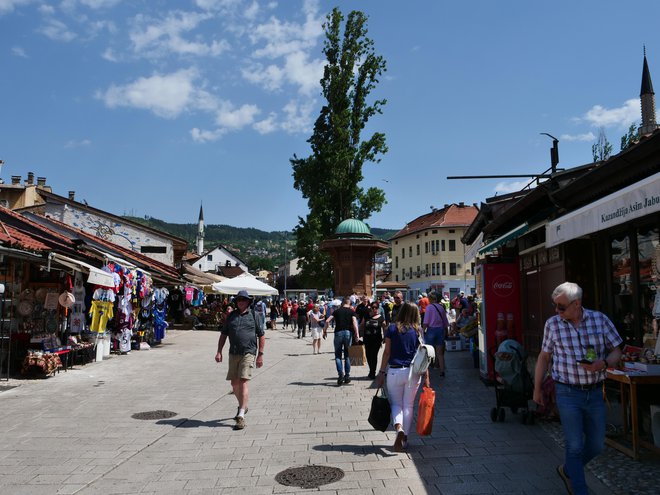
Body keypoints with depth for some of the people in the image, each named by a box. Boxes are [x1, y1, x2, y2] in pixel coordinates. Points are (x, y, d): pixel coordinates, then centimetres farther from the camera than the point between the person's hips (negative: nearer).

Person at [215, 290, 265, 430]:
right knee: (234, 383, 12)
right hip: (233, 354, 5)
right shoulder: (231, 315, 11)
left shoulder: (254, 315, 2)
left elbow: (261, 335, 4)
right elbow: (223, 334, 14)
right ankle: (243, 406, 36)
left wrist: (260, 354, 0)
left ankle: (241, 416, -13)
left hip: (248, 353, -4)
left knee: (243, 382, -13)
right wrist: (219, 351, 5)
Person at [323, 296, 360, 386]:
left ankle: (340, 374, -8)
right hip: (348, 332, 0)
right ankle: (347, 376, 13)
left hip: (338, 332, 0)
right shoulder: (351, 311, 6)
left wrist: (324, 331, 10)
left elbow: (327, 321, 1)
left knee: (338, 355, 8)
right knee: (347, 355, 12)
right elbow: (354, 322, -10)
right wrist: (357, 335, -15)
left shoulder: (337, 311, 10)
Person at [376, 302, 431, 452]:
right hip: (413, 372, 1)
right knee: (408, 406, 14)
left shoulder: (392, 328, -3)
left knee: (396, 404, 12)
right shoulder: (418, 330, 0)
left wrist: (382, 372, 3)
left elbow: (387, 352, -3)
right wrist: (426, 376, 3)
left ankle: (399, 428, -14)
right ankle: (404, 439, 18)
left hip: (394, 372, -1)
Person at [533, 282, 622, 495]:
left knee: (596, 445, 13)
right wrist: (537, 388, 8)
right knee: (574, 445, -2)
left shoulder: (600, 319, -3)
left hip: (595, 392, 2)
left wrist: (603, 363, -19)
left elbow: (616, 350, 3)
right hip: (568, 392, -2)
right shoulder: (552, 324, -4)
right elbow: (544, 357, 6)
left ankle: (567, 470, 39)